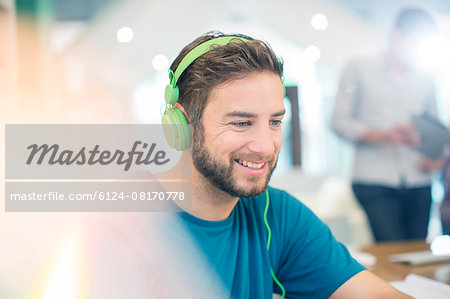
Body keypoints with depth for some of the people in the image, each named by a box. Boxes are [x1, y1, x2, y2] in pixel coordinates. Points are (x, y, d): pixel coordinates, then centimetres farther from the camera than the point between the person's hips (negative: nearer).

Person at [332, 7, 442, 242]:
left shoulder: (426, 82, 21)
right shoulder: (359, 70, 9)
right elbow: (340, 121, 0)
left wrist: (436, 157, 1)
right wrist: (386, 135, -14)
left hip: (418, 185, 4)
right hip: (374, 181, -4)